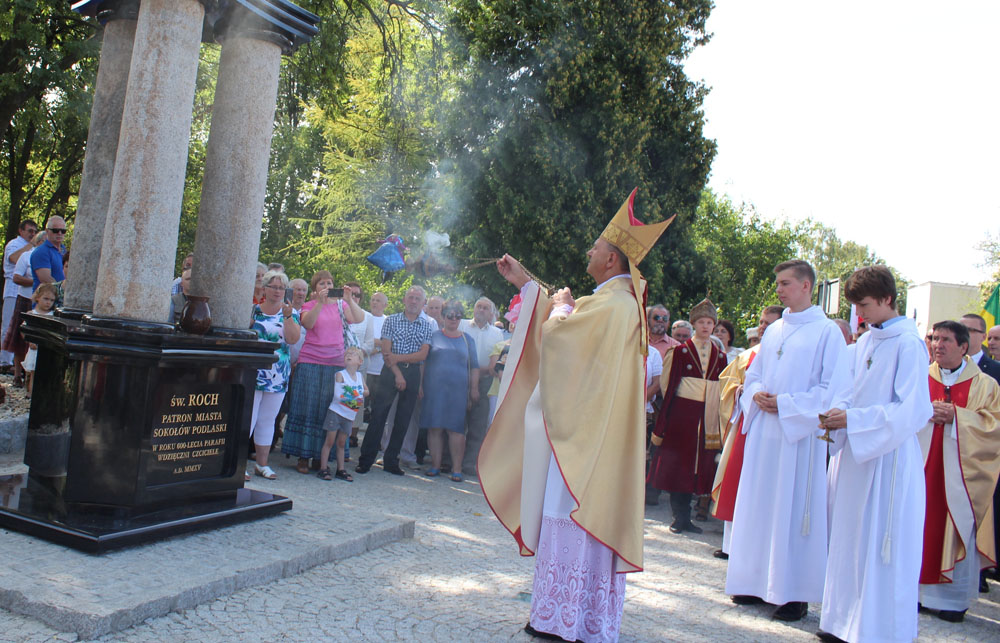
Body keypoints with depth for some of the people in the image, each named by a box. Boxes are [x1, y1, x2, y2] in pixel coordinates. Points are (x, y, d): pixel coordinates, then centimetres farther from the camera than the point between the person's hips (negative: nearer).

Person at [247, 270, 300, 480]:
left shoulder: (290, 313, 7)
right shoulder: (252, 310, 3)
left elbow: (293, 339, -7)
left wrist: (287, 316, -19)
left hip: (278, 376, 2)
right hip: (253, 373, -2)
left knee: (268, 420, 10)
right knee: (247, 418, -6)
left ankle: (262, 464, 18)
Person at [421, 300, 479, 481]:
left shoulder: (467, 339, 12)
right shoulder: (434, 336, 10)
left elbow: (474, 366, 12)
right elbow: (423, 361, 10)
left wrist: (474, 388, 3)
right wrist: (420, 384, 2)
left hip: (458, 390, 0)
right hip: (434, 389, 0)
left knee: (456, 429, -4)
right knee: (434, 427, 0)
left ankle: (457, 469, 0)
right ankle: (435, 465, 10)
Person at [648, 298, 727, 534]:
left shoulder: (720, 356, 10)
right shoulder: (681, 351, 0)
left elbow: (723, 389, 12)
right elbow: (670, 386, -2)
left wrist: (721, 425, 6)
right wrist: (663, 423, -7)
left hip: (707, 417, 3)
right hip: (682, 414, -3)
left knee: (699, 465, 5)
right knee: (679, 463, 0)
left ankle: (685, 517, 15)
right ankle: (680, 517, 10)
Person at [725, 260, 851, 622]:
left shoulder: (827, 331, -5)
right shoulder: (773, 331, 15)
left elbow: (834, 390, -10)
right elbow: (753, 375, 21)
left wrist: (786, 403, -15)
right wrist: (756, 395, -1)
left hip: (800, 433, -6)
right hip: (763, 432, 7)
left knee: (794, 510, -3)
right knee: (759, 506, 9)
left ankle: (796, 593, 7)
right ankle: (759, 583, 19)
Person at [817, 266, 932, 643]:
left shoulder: (908, 344, -11)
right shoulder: (865, 343, 12)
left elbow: (912, 410, -17)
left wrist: (852, 420, -18)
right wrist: (837, 419, -1)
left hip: (888, 457, -7)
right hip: (855, 452, 7)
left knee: (882, 546, -1)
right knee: (851, 540, 11)